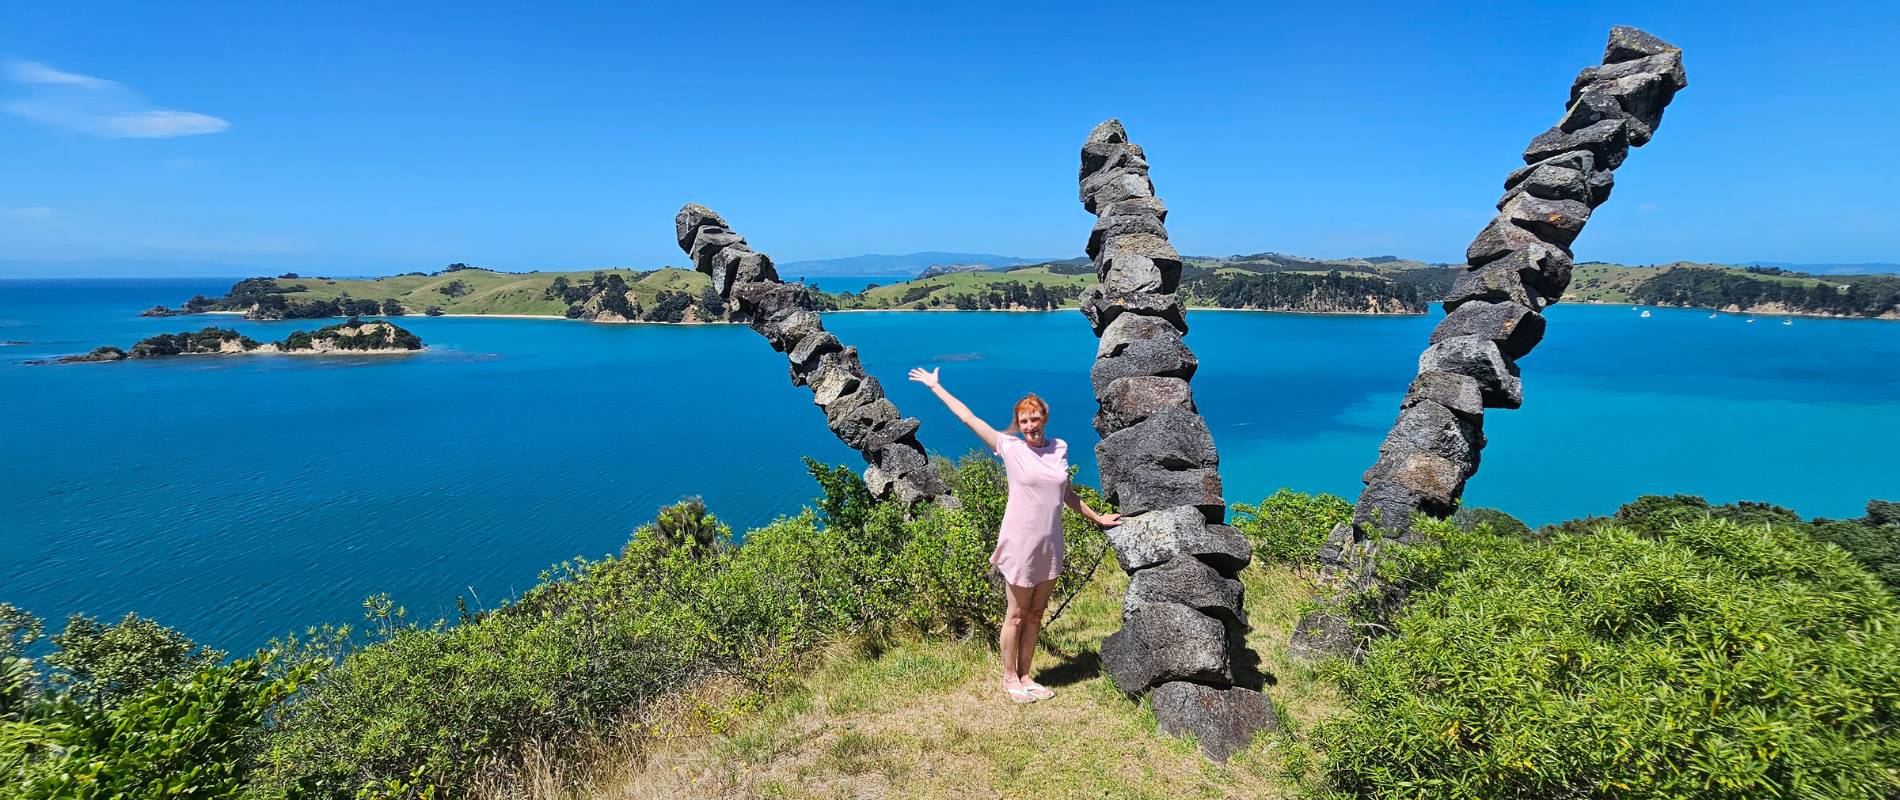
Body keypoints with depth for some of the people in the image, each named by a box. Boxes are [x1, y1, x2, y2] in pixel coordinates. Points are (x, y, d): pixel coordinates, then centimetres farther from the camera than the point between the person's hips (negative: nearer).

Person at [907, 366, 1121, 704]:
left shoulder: (1060, 448, 5)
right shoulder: (1009, 447, -7)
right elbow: (967, 417, -4)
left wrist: (1096, 517, 26)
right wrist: (935, 386, 0)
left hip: (1050, 545, 4)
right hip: (1020, 545, -4)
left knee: (1035, 615, 15)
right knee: (1016, 615, 7)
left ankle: (1024, 676, 29)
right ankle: (1009, 678, 24)